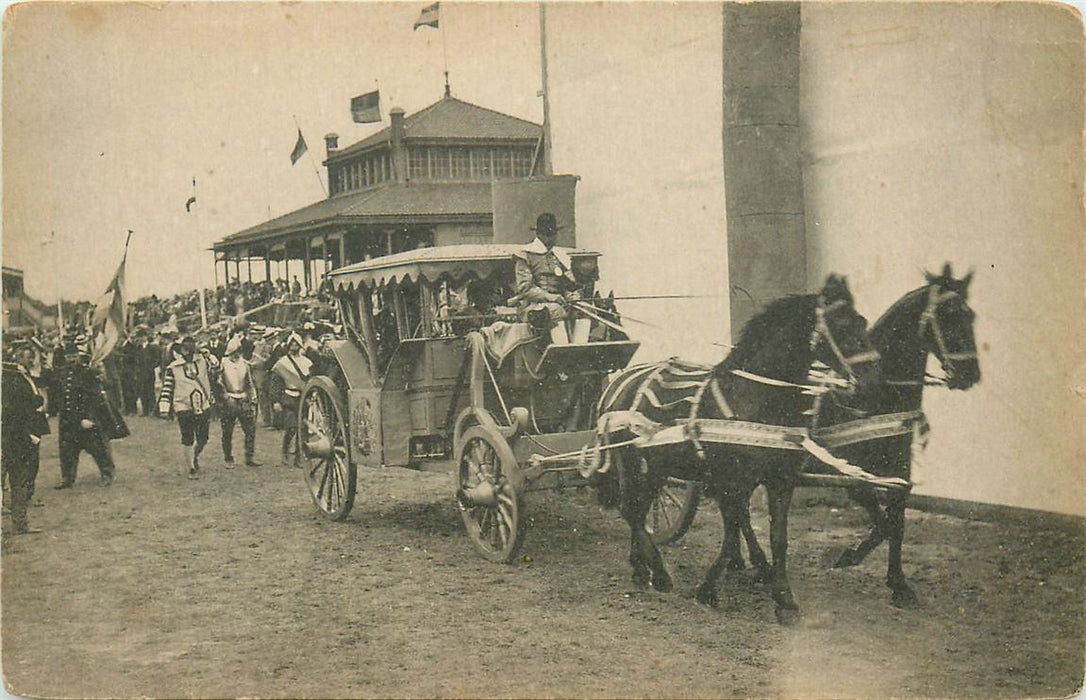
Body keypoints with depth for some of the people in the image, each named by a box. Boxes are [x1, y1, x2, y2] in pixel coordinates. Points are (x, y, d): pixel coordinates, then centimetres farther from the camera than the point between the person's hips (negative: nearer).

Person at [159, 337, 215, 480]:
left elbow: (209, 379, 14)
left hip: (202, 407, 3)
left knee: (202, 439, 9)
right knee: (188, 439, 1)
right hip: (184, 408, -3)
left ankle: (195, 457, 38)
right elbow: (167, 389, -6)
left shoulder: (202, 362, 3)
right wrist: (164, 408, -13)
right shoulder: (173, 368, -6)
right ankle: (191, 468, 15)